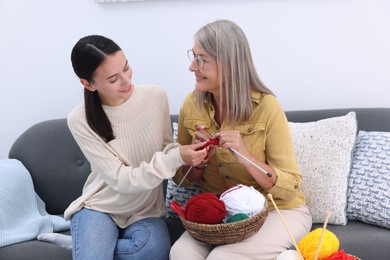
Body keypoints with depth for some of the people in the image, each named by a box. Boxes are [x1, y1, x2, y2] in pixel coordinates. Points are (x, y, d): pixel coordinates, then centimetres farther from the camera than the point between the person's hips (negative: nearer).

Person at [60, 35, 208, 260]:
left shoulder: (156, 96, -9)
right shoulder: (80, 120, -15)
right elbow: (121, 180, -17)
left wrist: (184, 152, -20)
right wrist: (176, 158, -29)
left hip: (145, 210, 3)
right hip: (99, 207, -3)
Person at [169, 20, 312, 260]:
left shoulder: (266, 107, -19)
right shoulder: (192, 105, -6)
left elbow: (290, 188, -16)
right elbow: (181, 178, 5)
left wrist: (245, 156, -31)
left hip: (279, 211, -2)